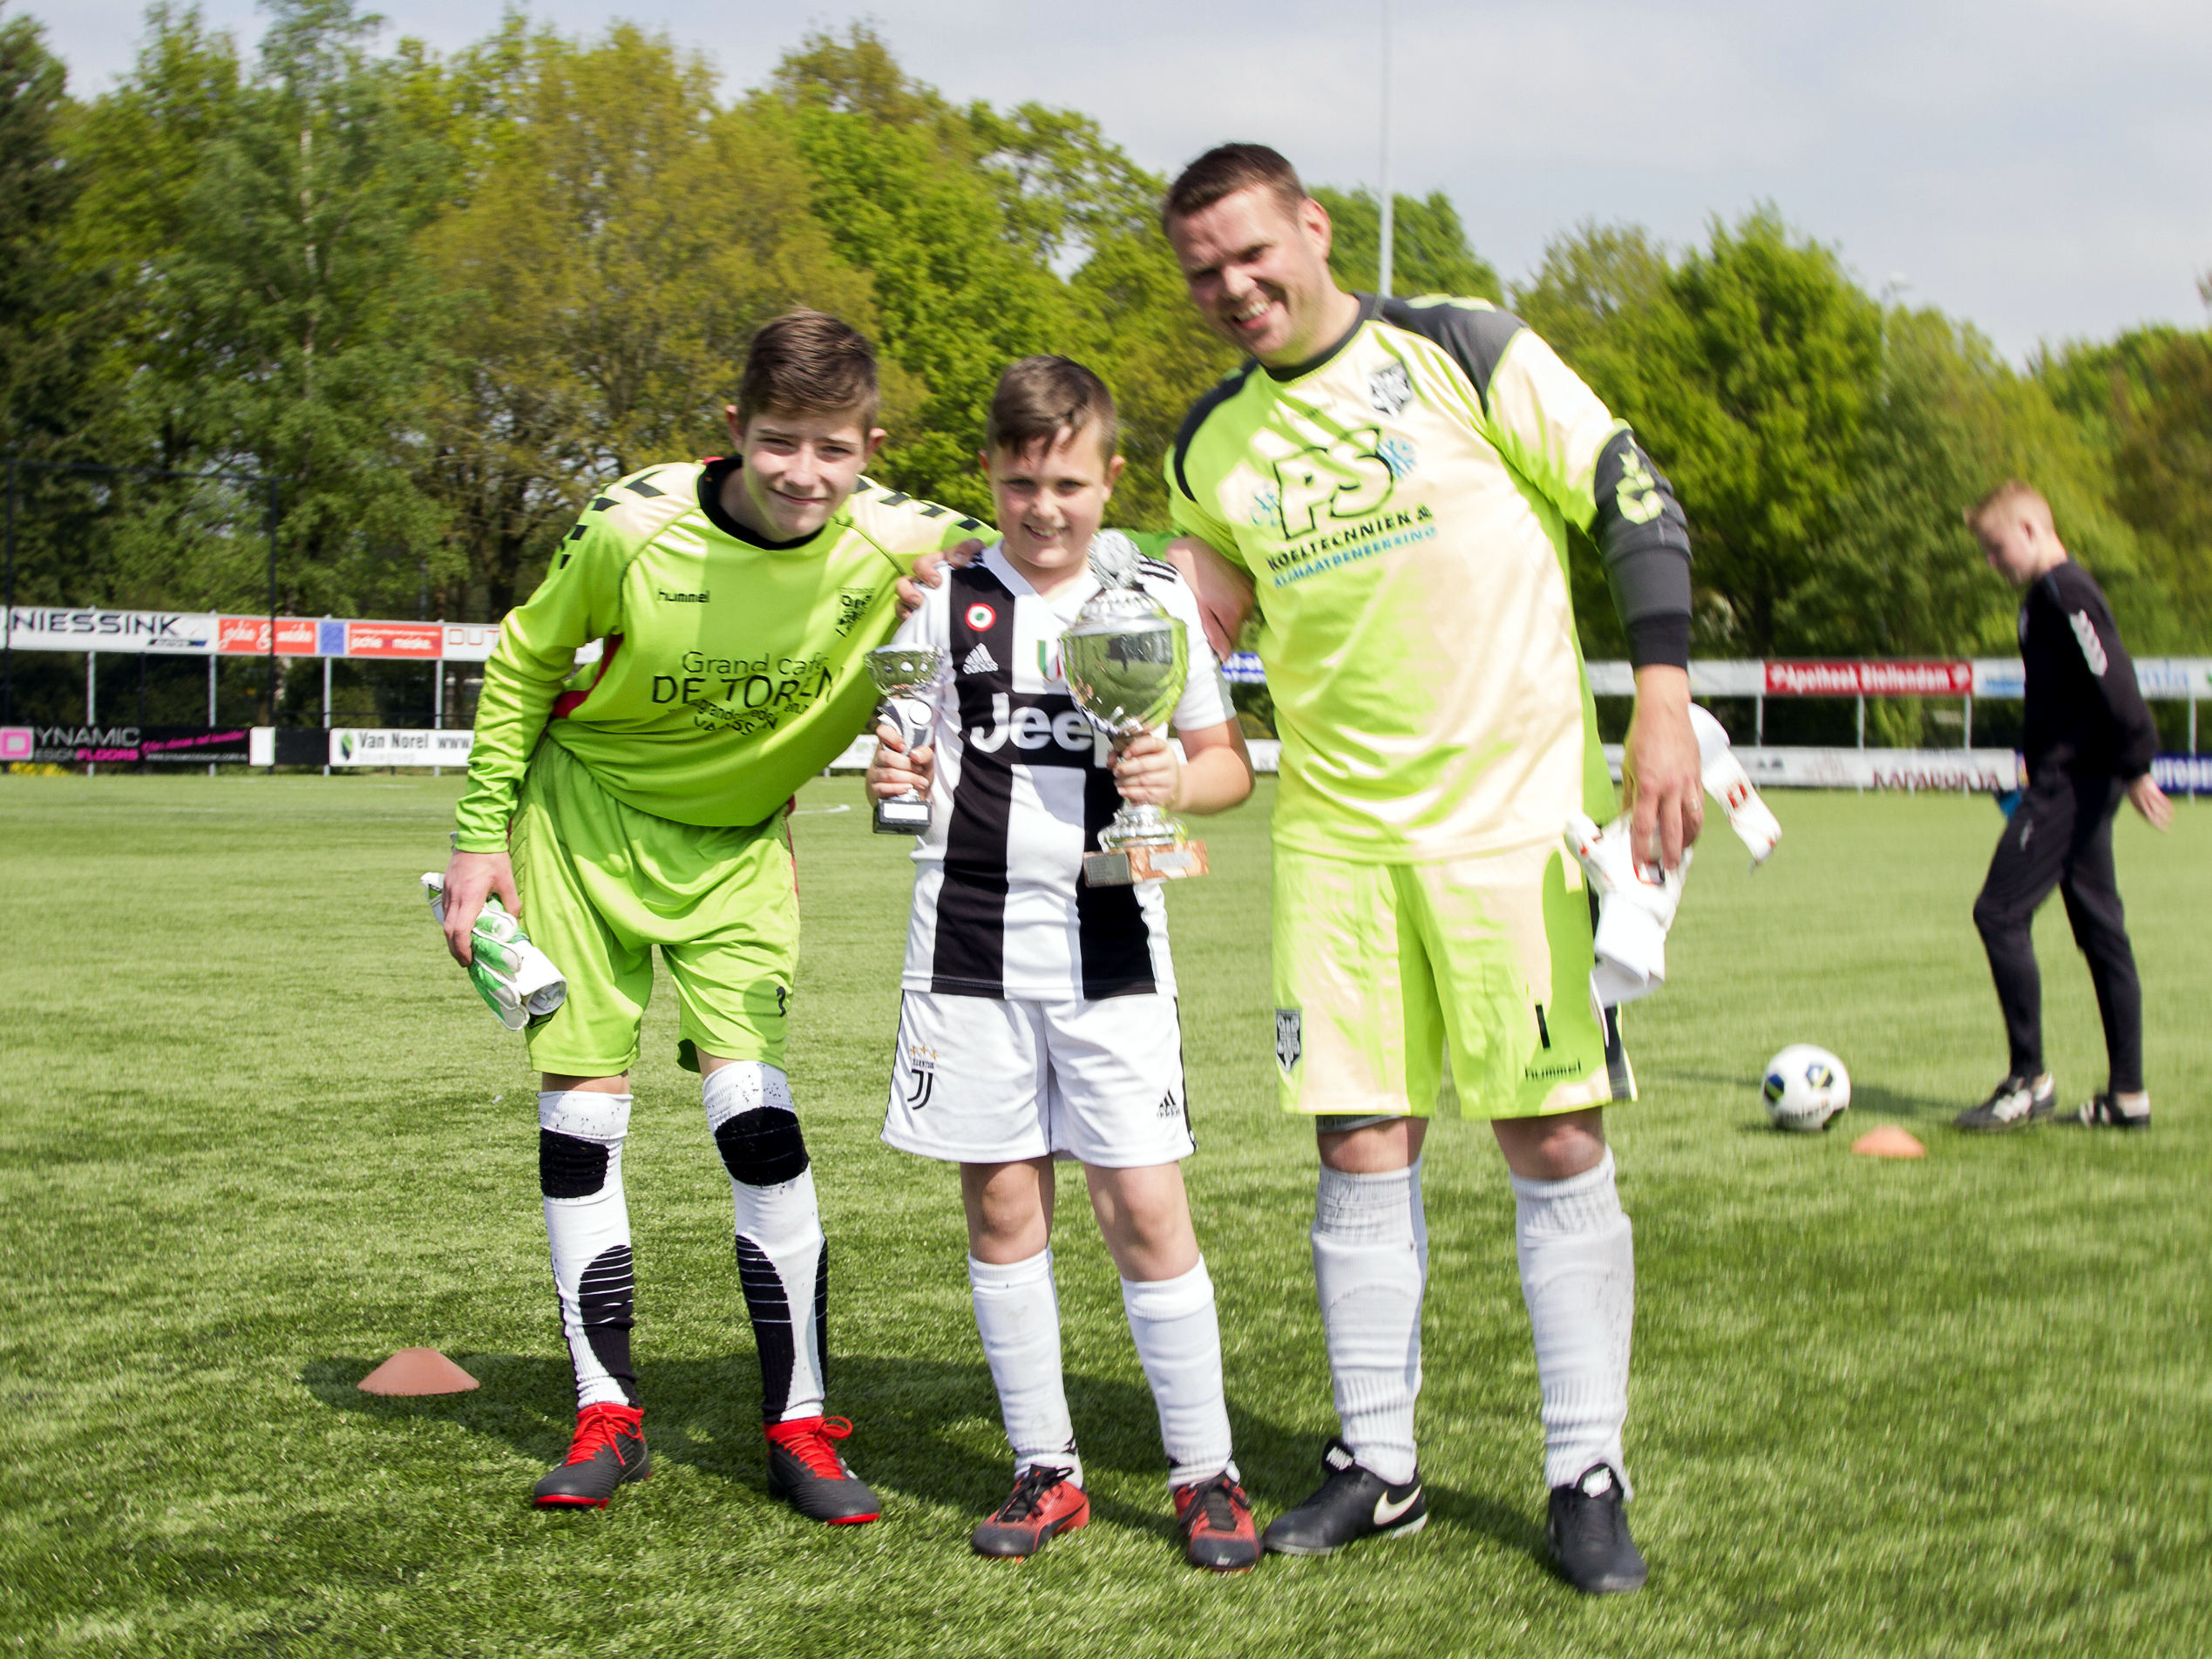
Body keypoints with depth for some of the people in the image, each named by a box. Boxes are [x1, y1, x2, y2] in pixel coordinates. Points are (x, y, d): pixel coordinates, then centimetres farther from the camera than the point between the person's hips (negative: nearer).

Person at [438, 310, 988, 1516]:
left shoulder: (903, 547, -22)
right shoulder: (636, 527, -22)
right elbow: (523, 663, -5)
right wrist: (481, 835, -4)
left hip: (737, 841, 0)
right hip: (583, 814, 0)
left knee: (752, 1103, -12)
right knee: (581, 1107, -1)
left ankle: (800, 1424, 0)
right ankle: (607, 1414, 12)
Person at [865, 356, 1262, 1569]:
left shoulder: (1159, 598, 4)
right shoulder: (946, 596, 6)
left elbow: (1231, 763, 9)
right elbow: (906, 757, 12)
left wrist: (1182, 780, -13)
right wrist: (894, 777, -11)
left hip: (1107, 940, -1)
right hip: (969, 935, 2)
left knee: (1144, 1208, -5)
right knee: (1001, 1205, 5)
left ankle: (1204, 1472, 6)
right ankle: (1044, 1469, 17)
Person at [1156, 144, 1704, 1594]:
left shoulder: (1460, 352, -4)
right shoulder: (1211, 448, 9)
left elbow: (1636, 502, -5)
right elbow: (1197, 622, 22)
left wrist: (1663, 710, -13)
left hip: (1516, 809, -3)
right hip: (1336, 827, 4)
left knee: (1558, 1145, -1)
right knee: (1360, 1149, 4)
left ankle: (1588, 1478, 10)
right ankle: (1379, 1467, 17)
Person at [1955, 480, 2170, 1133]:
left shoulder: (2063, 591, -13)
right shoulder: (2055, 593, 17)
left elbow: (2113, 680, -20)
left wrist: (2135, 767, -21)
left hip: (2071, 782, -10)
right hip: (2079, 781, 10)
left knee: (2000, 914, -9)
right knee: (2100, 928, 10)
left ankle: (2029, 1081, -6)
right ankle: (2127, 1095, 13)